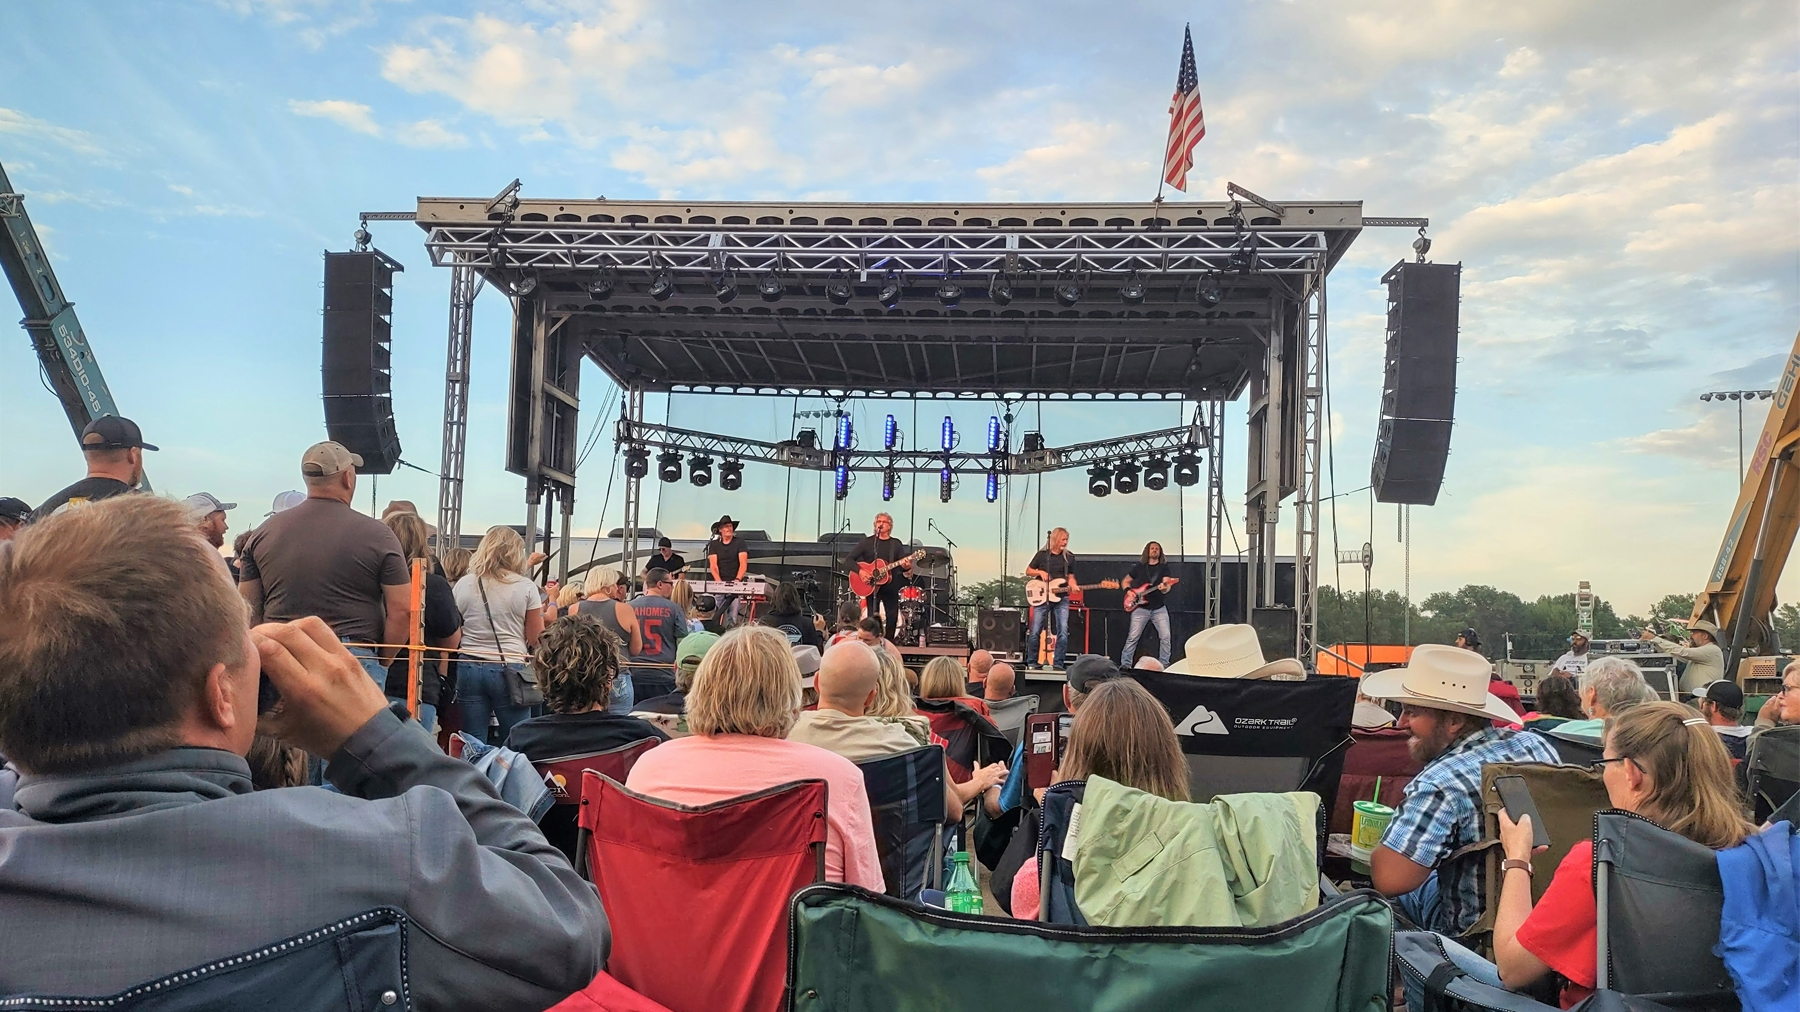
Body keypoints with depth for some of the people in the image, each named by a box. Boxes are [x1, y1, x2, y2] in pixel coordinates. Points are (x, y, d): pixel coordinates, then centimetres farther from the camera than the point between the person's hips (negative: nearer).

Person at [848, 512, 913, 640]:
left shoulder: (896, 544, 7)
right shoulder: (867, 542, 2)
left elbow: (902, 566, 3)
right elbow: (849, 560, -2)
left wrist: (906, 566, -21)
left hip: (891, 587, 2)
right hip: (871, 586, -2)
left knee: (892, 618, 2)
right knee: (873, 618, -4)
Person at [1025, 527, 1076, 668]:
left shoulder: (1069, 557, 9)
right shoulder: (1042, 554, 4)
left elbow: (1070, 577, 12)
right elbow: (1028, 571, 10)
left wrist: (1074, 587, -9)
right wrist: (1040, 572, -9)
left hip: (1061, 599, 1)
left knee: (1063, 632, -11)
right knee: (1035, 631, -1)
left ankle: (1058, 664, -4)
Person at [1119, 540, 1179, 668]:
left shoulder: (1164, 567, 4)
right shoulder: (1139, 566, 5)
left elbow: (1167, 585, -9)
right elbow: (1126, 581, 15)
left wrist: (1164, 588, -33)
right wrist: (1129, 592, -4)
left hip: (1159, 608, 1)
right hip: (1141, 608, -1)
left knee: (1165, 636, -6)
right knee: (1133, 637, -4)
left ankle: (1164, 665, 7)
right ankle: (1125, 664, 3)